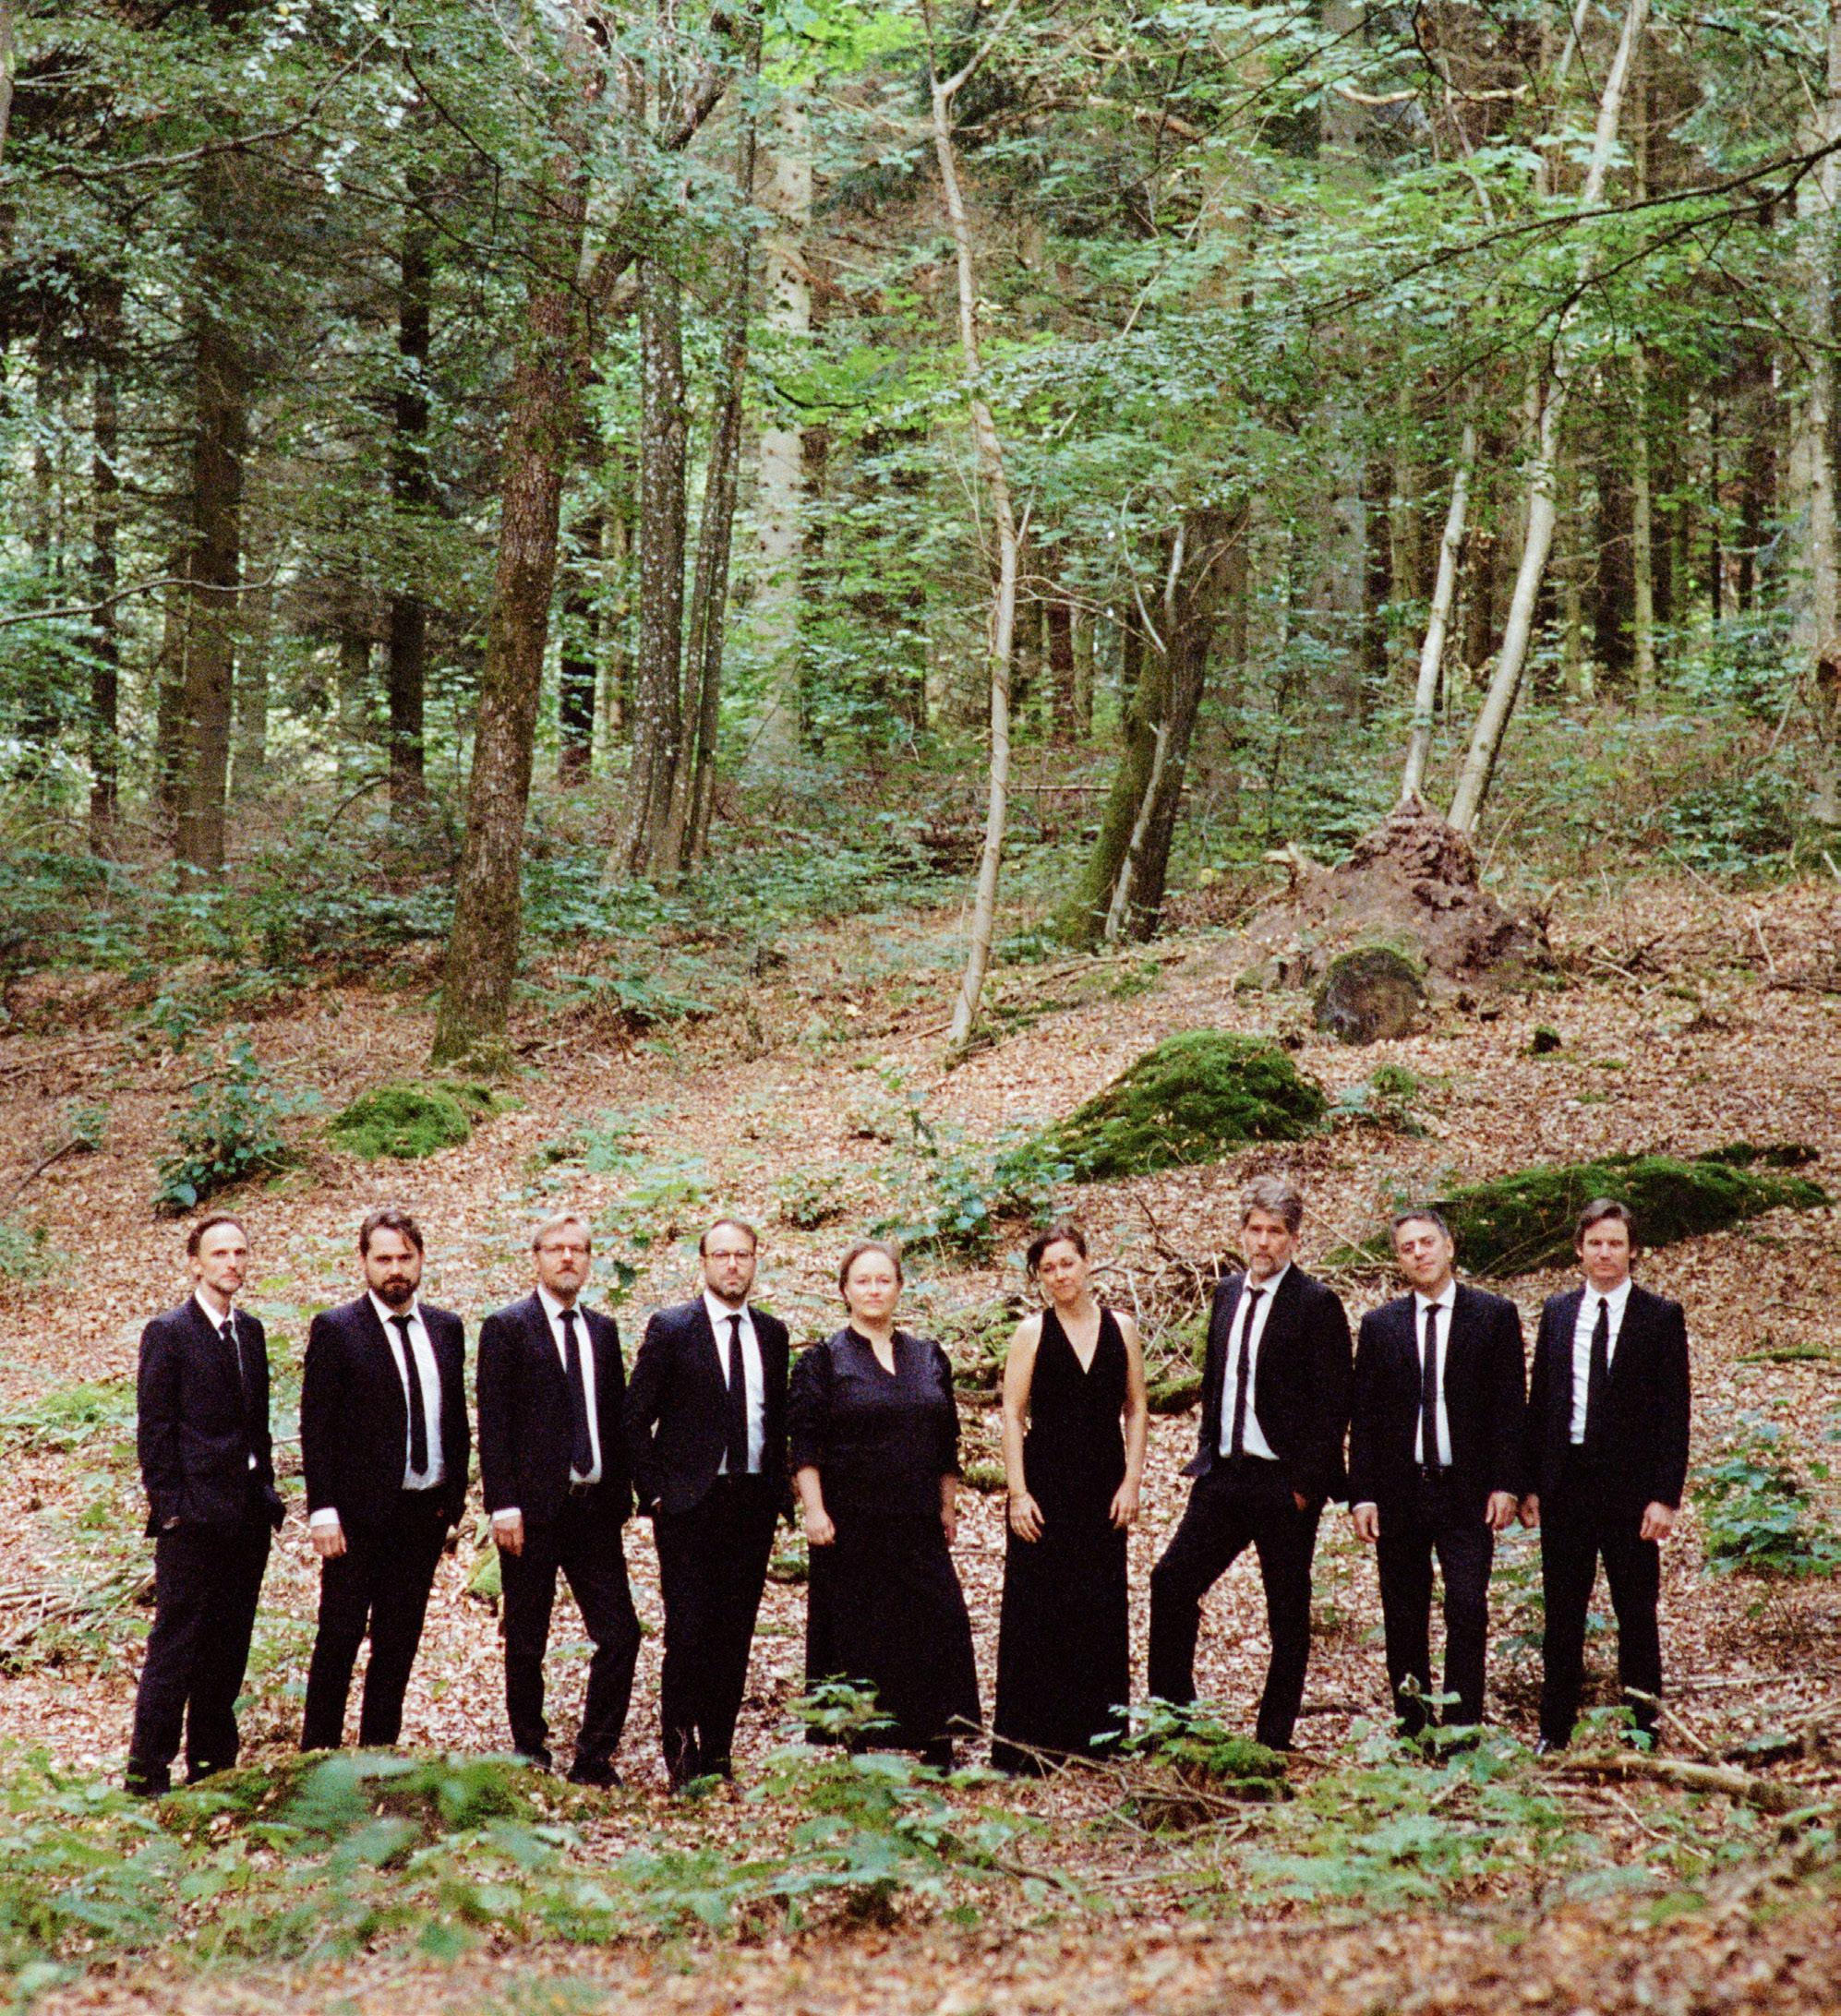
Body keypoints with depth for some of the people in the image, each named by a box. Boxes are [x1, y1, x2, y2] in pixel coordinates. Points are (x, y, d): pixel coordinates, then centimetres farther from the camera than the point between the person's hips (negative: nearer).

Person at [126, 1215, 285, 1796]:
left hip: (247, 1513, 7)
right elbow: (154, 1428, -8)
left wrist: (266, 1491, 11)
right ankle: (147, 1770, 1)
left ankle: (212, 1763, 19)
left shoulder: (250, 1331, 14)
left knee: (229, 1644, 10)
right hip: (193, 1514, -6)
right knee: (176, 1644, -5)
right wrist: (168, 1505, -13)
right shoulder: (168, 1333, -6)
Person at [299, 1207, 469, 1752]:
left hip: (426, 1512, 5)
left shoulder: (446, 1328, 9)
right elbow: (316, 1429, -8)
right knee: (340, 1639, 0)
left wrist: (454, 1496, 6)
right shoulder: (335, 1329, -5)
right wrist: (323, 1511, -14)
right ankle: (318, 1753, 8)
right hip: (360, 1514, -4)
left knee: (399, 1641, 9)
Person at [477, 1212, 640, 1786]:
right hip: (533, 1507, -4)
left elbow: (615, 1417, 15)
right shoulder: (507, 1328, -3)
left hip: (594, 1506, 5)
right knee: (526, 1643, 5)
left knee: (620, 1635, -1)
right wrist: (503, 1506, -13)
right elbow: (493, 1425, -7)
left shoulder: (603, 1330, 13)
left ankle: (594, 1759, 9)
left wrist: (620, 1495, 9)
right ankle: (530, 1755, 18)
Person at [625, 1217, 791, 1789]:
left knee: (735, 1634, 4)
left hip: (753, 1501, 4)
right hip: (689, 1502, -4)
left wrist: (778, 1488, 7)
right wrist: (653, 1492, -6)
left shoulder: (771, 1333, 12)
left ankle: (716, 1752, 11)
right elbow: (636, 1418, -1)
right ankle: (678, 1740, 7)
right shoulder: (670, 1328, -2)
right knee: (689, 1630, -8)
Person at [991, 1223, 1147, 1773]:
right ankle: (1026, 1743, 3)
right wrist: (1017, 1492, -10)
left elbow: (1137, 1410, 8)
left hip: (1103, 1487, 3)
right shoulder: (1032, 1331, -1)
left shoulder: (1121, 1329, 6)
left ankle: (1097, 1737, 16)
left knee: (1102, 1609, 6)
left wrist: (1132, 1482, -1)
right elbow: (1012, 1414, -3)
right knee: (1036, 1610, -2)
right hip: (1045, 1483, -3)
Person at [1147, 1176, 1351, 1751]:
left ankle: (1274, 1738, 13)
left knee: (1288, 1613, 4)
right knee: (1172, 1581, 2)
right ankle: (1172, 1712, 14)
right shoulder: (1228, 1293, 10)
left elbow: (1333, 1403, -12)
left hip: (1284, 1482, -6)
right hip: (1224, 1475, 6)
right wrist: (1208, 1452, 11)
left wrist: (1307, 1482, -15)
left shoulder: (1315, 1304, -10)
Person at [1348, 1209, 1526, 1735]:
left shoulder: (1494, 1315, 4)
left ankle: (1463, 1729, -5)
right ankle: (1411, 1729, 13)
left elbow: (1509, 1408, 1)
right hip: (1398, 1491, 2)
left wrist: (1505, 1485, -7)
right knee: (1403, 1616, 5)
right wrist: (1362, 1495, -1)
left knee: (1467, 1607, -11)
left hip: (1468, 1493, -2)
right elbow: (1363, 1418, 7)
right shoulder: (1379, 1325, 8)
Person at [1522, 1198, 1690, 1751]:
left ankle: (1645, 1728, 12)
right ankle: (1555, 1731, 17)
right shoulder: (1557, 1312, 8)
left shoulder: (1661, 1317, -2)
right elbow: (1538, 1401, 10)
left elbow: (1674, 1412, -5)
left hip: (1630, 1484, -3)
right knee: (1562, 1613, 9)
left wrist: (1665, 1496, -11)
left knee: (1636, 1612, 4)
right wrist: (1530, 1483, 5)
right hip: (1565, 1482, 3)